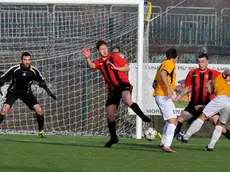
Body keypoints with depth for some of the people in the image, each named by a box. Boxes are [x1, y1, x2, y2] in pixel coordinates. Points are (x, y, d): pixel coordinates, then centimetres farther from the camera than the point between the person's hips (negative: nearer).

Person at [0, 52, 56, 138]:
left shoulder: (34, 71, -12)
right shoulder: (14, 69, -20)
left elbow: (41, 81, 6)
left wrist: (48, 91, 4)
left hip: (26, 92, 2)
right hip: (13, 92, -2)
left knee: (39, 110, -10)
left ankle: (41, 130, 10)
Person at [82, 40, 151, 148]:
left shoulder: (114, 57, 1)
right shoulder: (99, 62, 10)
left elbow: (127, 68, 1)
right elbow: (91, 66, -13)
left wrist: (116, 68, -15)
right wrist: (87, 58, -33)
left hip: (123, 84, -5)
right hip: (113, 89, 5)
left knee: (127, 100, -39)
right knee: (109, 115, 4)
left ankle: (142, 116, -25)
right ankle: (113, 138, 19)